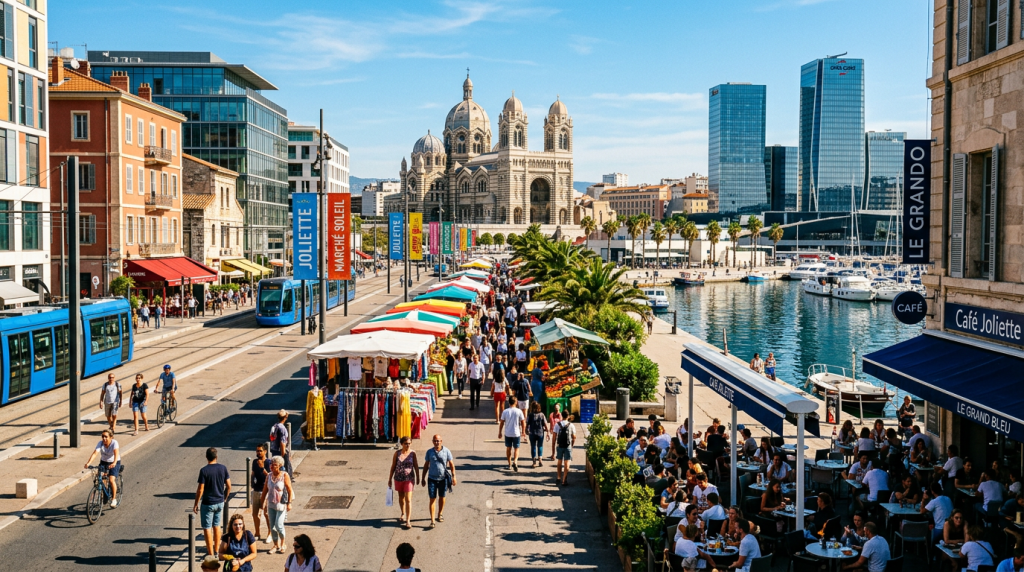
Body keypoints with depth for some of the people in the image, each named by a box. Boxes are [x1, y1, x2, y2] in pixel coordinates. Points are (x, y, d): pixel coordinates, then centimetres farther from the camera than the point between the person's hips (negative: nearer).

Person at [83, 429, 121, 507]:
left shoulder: (114, 443, -24)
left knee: (111, 480, -20)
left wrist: (114, 463, -57)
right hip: (103, 462, 4)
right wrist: (88, 463, -46)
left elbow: (116, 453, -39)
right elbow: (95, 453, -30)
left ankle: (114, 499, -5)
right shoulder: (100, 443, -18)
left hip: (114, 463, -4)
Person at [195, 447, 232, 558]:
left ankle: (210, 554, 5)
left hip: (207, 503, -5)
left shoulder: (204, 470, -16)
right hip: (220, 502, 5)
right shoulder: (223, 468, -4)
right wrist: (225, 497, 16)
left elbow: (200, 489, -15)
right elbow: (228, 486, 0)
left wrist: (196, 504, -5)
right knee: (217, 526, 20)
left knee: (207, 528, 4)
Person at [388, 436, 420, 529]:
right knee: (401, 497, 19)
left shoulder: (412, 453, -6)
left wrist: (418, 477, 9)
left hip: (409, 479, -2)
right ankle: (403, 514, 42)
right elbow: (393, 467, 0)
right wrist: (389, 479, 2)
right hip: (398, 479, 2)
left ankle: (408, 521, -8)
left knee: (408, 499, -8)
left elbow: (416, 466, 3)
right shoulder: (397, 453, -6)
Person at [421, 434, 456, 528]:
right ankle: (432, 520, -2)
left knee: (442, 497, 16)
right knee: (432, 499, -3)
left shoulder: (446, 451, -5)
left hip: (443, 478, 0)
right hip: (432, 479, 0)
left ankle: (440, 514, 39)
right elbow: (426, 465, 6)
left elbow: (451, 464, 1)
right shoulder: (429, 452, -2)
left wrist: (453, 476, -3)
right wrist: (423, 478, 7)